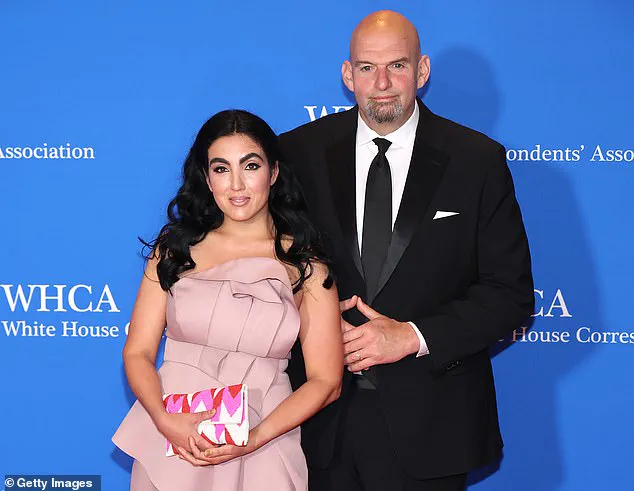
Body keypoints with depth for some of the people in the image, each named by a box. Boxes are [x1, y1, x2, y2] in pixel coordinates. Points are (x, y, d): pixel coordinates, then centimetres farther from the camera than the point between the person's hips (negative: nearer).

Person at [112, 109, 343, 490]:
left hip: (262, 453, -1)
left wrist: (256, 437, -16)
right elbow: (138, 352, 1)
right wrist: (166, 421, -17)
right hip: (171, 443, 1)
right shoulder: (176, 249, 3)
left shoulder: (305, 265, -1)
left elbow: (326, 381, -3)